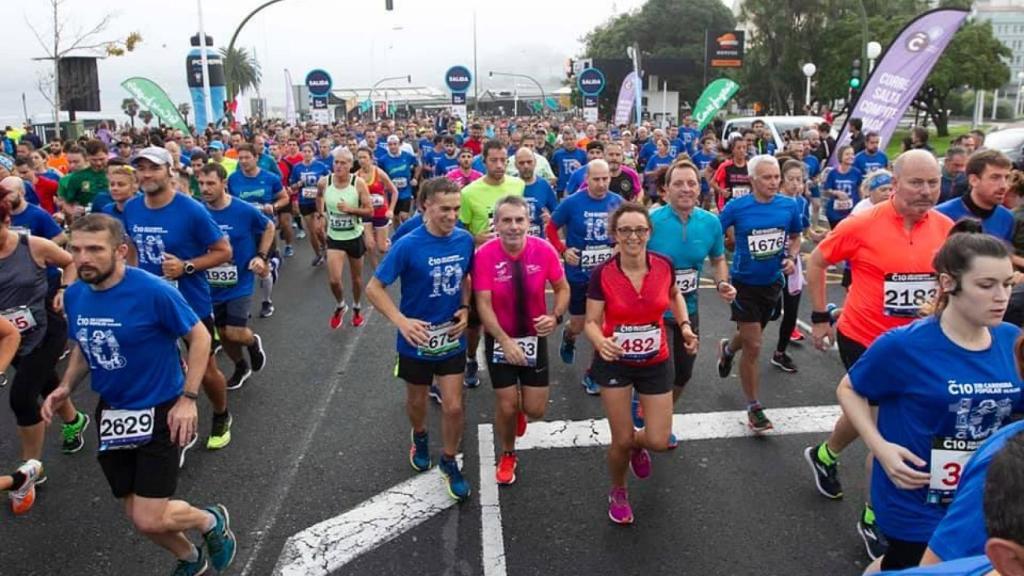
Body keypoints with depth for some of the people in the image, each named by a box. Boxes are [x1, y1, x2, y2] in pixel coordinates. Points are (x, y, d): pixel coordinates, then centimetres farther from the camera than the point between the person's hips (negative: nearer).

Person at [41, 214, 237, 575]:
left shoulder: (153, 291, -22)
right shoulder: (75, 295, -3)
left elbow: (199, 337, -13)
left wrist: (188, 399, -18)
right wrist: (66, 387, -3)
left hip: (160, 411, -6)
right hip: (111, 413, 6)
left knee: (149, 520, -9)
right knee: (138, 516, 15)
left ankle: (212, 521, 24)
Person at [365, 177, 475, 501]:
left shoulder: (465, 240, -10)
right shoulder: (408, 246, -21)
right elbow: (374, 289, -16)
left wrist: (464, 310, -7)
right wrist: (402, 322, -28)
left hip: (452, 339, 2)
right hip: (416, 340, -2)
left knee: (454, 407, 3)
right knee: (417, 401, 20)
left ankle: (449, 462, 29)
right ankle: (420, 438, 53)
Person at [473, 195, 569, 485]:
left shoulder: (544, 250, -15)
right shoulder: (485, 254, -20)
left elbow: (563, 289, -2)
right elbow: (483, 304, -19)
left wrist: (555, 316, -21)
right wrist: (505, 341, -28)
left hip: (535, 336, 2)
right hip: (499, 340, -1)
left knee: (535, 410, 4)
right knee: (506, 407, 3)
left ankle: (520, 405, 44)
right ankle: (507, 455, 34)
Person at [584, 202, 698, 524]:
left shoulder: (664, 266, -12)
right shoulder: (602, 274, -19)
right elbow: (592, 322, -14)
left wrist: (685, 325, -5)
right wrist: (601, 341, -36)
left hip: (656, 363, 2)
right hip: (615, 364, -2)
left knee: (659, 441, 2)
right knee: (621, 441, 2)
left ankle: (638, 444, 41)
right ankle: (618, 493, 34)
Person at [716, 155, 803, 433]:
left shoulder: (789, 206, -7)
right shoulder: (736, 207, -16)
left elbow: (795, 237, 10)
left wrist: (792, 258, -8)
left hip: (772, 283, 4)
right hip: (745, 284, -4)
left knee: (750, 336, 24)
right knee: (753, 347, -4)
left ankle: (727, 349, 60)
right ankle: (754, 407, 11)